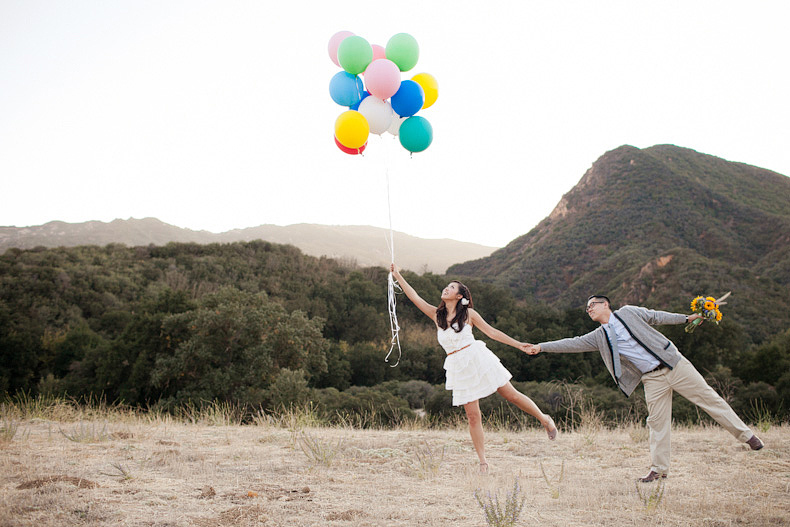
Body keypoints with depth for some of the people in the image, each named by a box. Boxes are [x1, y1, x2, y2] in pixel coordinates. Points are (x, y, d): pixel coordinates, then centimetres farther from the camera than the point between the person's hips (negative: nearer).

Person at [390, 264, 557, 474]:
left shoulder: (468, 313, 2)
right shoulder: (437, 314, 7)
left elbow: (492, 332, 6)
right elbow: (414, 296, 5)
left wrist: (518, 344, 4)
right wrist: (398, 276, 1)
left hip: (477, 358, -2)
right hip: (458, 367, 2)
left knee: (512, 395, 2)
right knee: (473, 416, -1)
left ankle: (544, 419, 24)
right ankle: (483, 461, 6)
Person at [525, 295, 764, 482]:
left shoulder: (628, 312, 0)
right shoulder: (598, 336, 7)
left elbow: (656, 317, 10)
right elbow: (573, 343, 2)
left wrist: (686, 318, 11)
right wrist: (541, 347, -5)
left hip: (674, 364, -2)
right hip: (652, 379, 3)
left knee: (708, 397, -1)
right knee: (657, 422, -3)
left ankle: (745, 434, 9)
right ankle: (659, 468, 6)